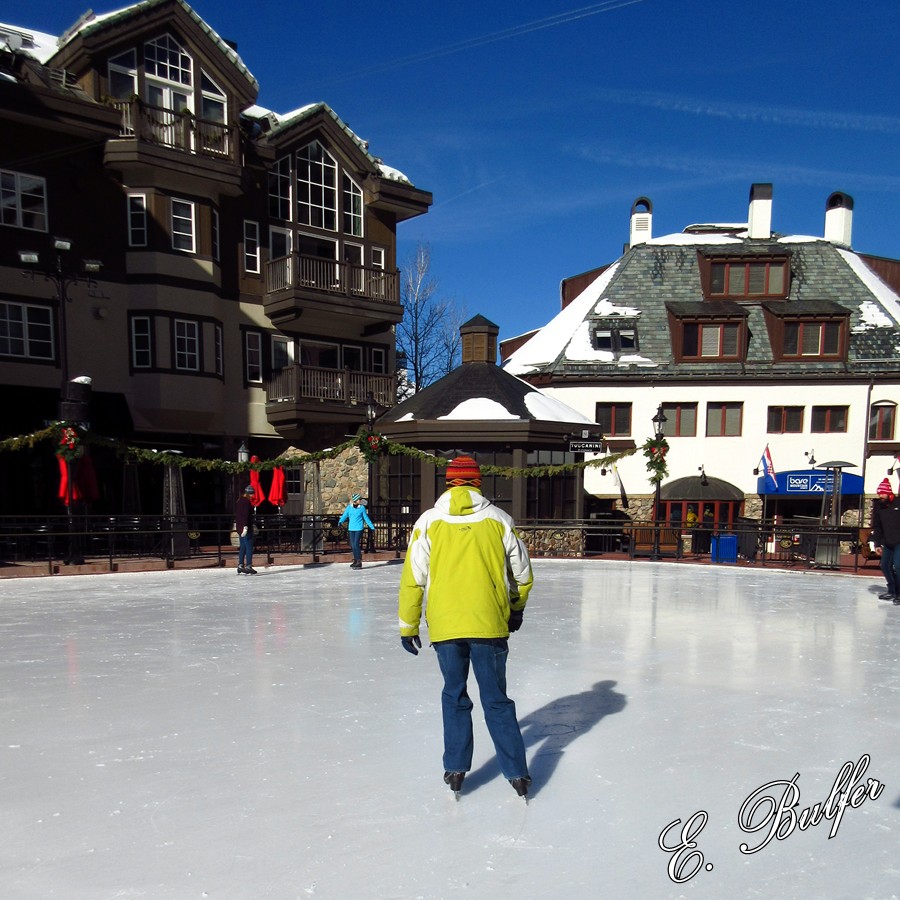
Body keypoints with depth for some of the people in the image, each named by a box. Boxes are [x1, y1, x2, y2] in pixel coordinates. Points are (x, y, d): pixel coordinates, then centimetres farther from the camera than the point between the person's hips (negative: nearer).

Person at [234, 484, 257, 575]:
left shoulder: (239, 500, 14)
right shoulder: (247, 501, -15)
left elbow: (236, 514, 22)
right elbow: (246, 515, -22)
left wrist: (236, 524, 29)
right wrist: (246, 527, -25)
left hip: (239, 527, 10)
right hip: (246, 527, -10)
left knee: (242, 547, 14)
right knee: (249, 547, -6)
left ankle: (240, 566, 15)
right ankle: (248, 566, -8)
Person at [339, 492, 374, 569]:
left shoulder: (362, 507, 1)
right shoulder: (349, 507, 5)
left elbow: (366, 518, 8)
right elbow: (345, 515, -2)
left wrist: (372, 527, 10)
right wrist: (340, 521, -22)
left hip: (359, 528, -3)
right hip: (351, 528, 3)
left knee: (356, 544, -11)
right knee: (352, 545, 8)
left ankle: (359, 562, -6)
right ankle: (355, 560, 22)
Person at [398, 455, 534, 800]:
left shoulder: (429, 521, 0)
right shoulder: (498, 520, 0)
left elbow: (413, 578, -1)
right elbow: (522, 574, 8)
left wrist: (408, 626, 9)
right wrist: (516, 610, 25)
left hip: (444, 626, 0)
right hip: (490, 624, 0)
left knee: (454, 696, 18)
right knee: (496, 700, 12)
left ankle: (455, 769, 22)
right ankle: (517, 773, 15)